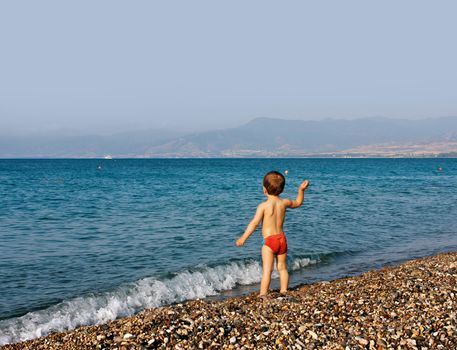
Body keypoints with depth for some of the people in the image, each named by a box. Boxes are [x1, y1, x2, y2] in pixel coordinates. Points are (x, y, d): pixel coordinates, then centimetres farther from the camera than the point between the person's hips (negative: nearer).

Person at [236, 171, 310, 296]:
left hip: (269, 241, -5)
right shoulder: (284, 202, 4)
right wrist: (301, 190, 24)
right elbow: (297, 203, 24)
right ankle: (284, 292, 23)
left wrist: (243, 238, -18)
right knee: (282, 268, 17)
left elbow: (255, 223, -19)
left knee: (267, 270, -6)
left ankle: (263, 295, -6)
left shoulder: (263, 206, -11)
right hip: (282, 239, 5)